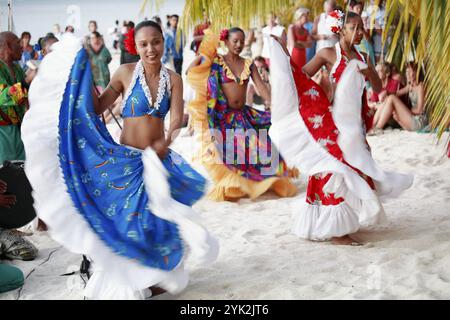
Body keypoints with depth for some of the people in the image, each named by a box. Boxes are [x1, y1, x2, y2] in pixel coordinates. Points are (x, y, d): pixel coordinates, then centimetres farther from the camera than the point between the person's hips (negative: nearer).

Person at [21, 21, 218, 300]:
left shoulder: (173, 79, 0)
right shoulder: (126, 73, -7)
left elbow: (177, 118, -11)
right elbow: (97, 108, -7)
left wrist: (166, 142, -30)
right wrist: (85, 75, -18)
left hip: (159, 159, 2)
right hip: (125, 159, -2)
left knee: (156, 218, 9)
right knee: (125, 217, 3)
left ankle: (155, 276, 30)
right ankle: (127, 280, 19)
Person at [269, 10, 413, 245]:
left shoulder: (362, 57, 11)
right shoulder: (328, 54, -5)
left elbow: (378, 88, 11)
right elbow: (300, 77, -7)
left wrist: (370, 72, -9)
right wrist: (284, 52, -18)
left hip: (356, 124, 7)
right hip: (335, 123, -7)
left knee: (352, 172, 12)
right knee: (338, 172, -6)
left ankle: (344, 222, 26)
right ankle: (335, 230, 0)